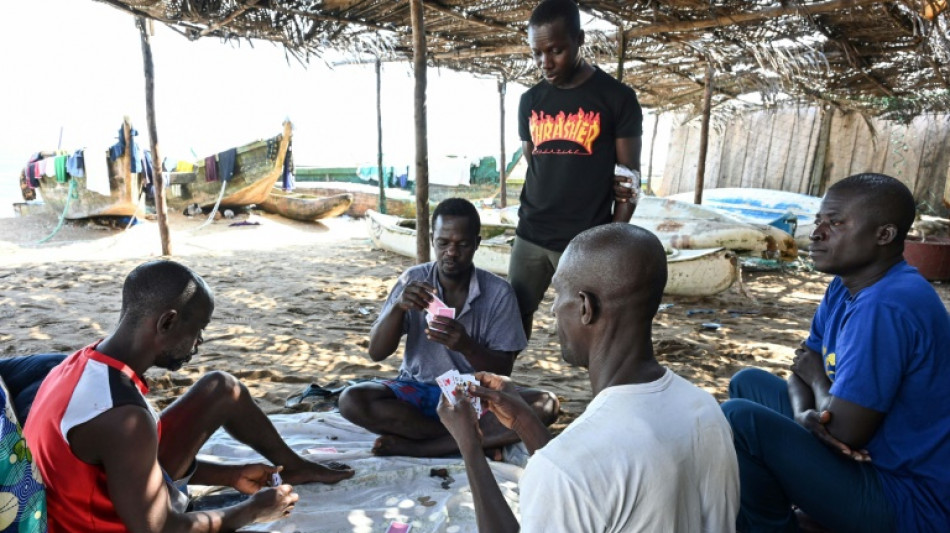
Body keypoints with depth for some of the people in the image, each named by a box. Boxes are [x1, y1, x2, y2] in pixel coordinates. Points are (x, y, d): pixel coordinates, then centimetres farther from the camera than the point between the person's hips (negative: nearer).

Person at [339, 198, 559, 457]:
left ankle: (415, 446, -23)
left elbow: (502, 371, -9)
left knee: (545, 404, -27)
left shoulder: (498, 292, -9)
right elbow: (376, 353, -8)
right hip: (417, 392, 1)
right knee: (352, 400, -26)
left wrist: (467, 346, -29)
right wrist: (398, 307, -26)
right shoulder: (412, 281, -5)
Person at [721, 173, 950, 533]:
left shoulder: (885, 308, -29)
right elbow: (805, 365, 9)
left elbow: (844, 431, -28)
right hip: (875, 458, 10)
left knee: (738, 419, -22)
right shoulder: (846, 287, 3)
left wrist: (817, 376, -7)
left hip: (907, 501, -10)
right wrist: (803, 413, -14)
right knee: (748, 383, 14)